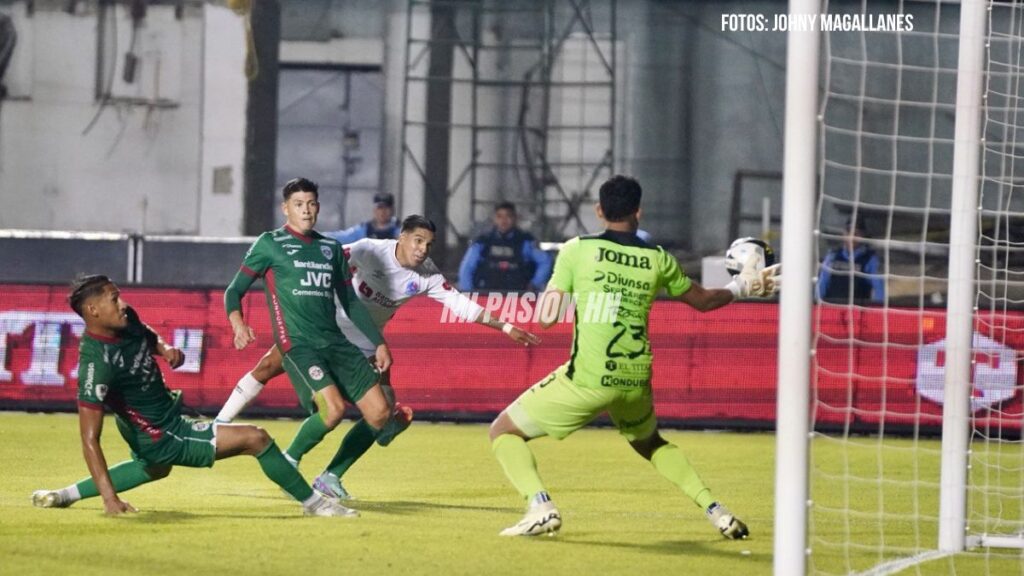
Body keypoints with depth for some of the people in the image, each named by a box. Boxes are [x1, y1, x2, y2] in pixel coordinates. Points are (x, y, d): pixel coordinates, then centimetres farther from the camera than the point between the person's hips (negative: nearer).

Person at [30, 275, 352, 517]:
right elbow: (90, 439, -32)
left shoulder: (126, 320, -10)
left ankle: (67, 495, 42)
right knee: (256, 439, -13)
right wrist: (110, 499, -37)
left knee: (155, 468, 42)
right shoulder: (97, 362, -33)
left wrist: (166, 349, -6)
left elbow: (148, 338, 18)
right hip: (163, 439, -10)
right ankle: (313, 503, 4)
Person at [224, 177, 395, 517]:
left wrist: (378, 342, 18)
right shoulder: (270, 244, 3)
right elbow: (234, 290, 4)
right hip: (298, 344, -6)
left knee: (379, 412, -3)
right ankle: (288, 463, -4)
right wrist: (238, 323, -16)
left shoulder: (331, 248, 18)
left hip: (336, 342, 6)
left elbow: (350, 302, 24)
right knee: (333, 407, -28)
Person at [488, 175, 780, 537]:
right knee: (649, 442, 34)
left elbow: (546, 317, -4)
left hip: (587, 378, -4)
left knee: (504, 431, 9)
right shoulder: (658, 260, 6)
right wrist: (743, 287, 39)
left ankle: (540, 506, -13)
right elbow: (703, 301, 21)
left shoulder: (577, 250, -4)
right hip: (636, 381, 4)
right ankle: (714, 509, 20)